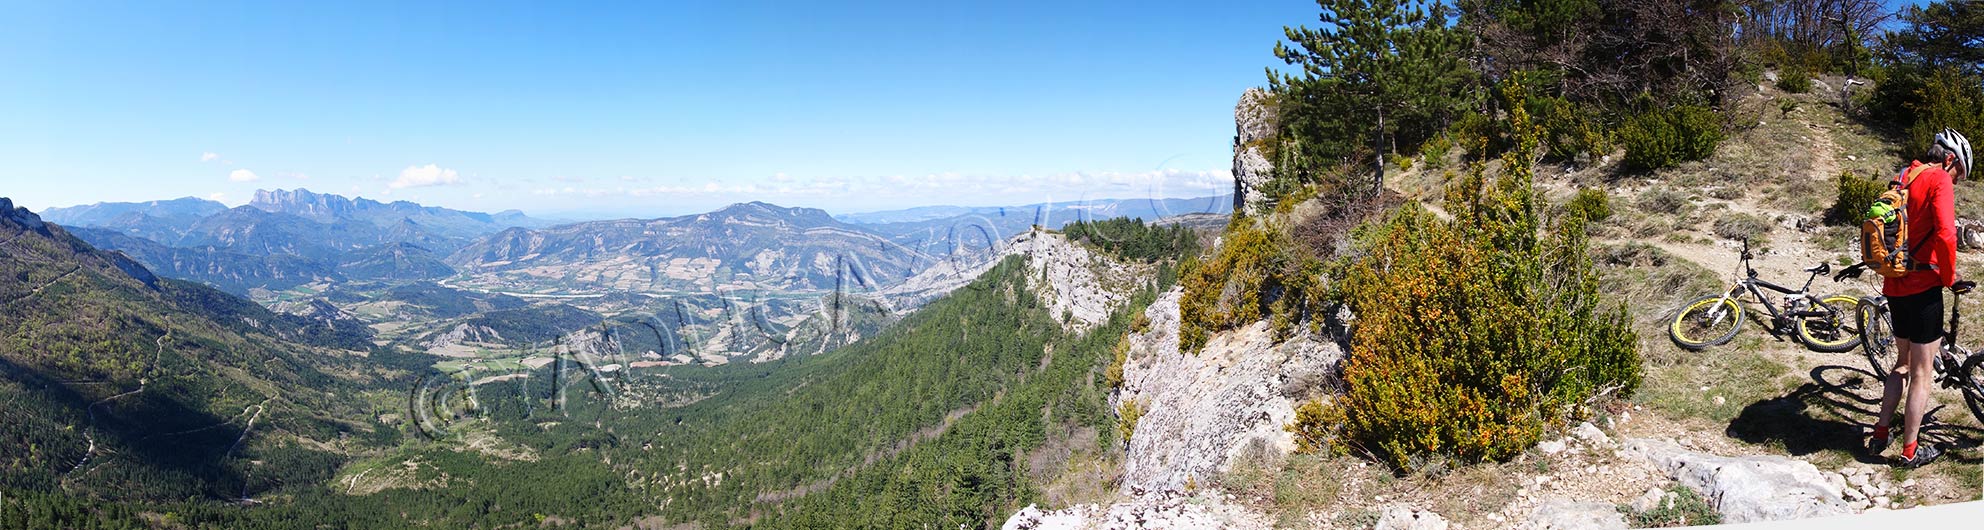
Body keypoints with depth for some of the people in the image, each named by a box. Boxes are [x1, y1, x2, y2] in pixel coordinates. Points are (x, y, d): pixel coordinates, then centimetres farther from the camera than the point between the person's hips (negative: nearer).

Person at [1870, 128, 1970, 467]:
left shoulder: (1903, 179, 12)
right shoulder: (1940, 180, -11)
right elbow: (1945, 235, -23)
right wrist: (1949, 276, -9)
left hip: (1894, 285, 7)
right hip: (1923, 287, -7)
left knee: (1904, 362, 21)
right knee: (1923, 372, 4)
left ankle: (1880, 434, 23)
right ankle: (1910, 451, 12)